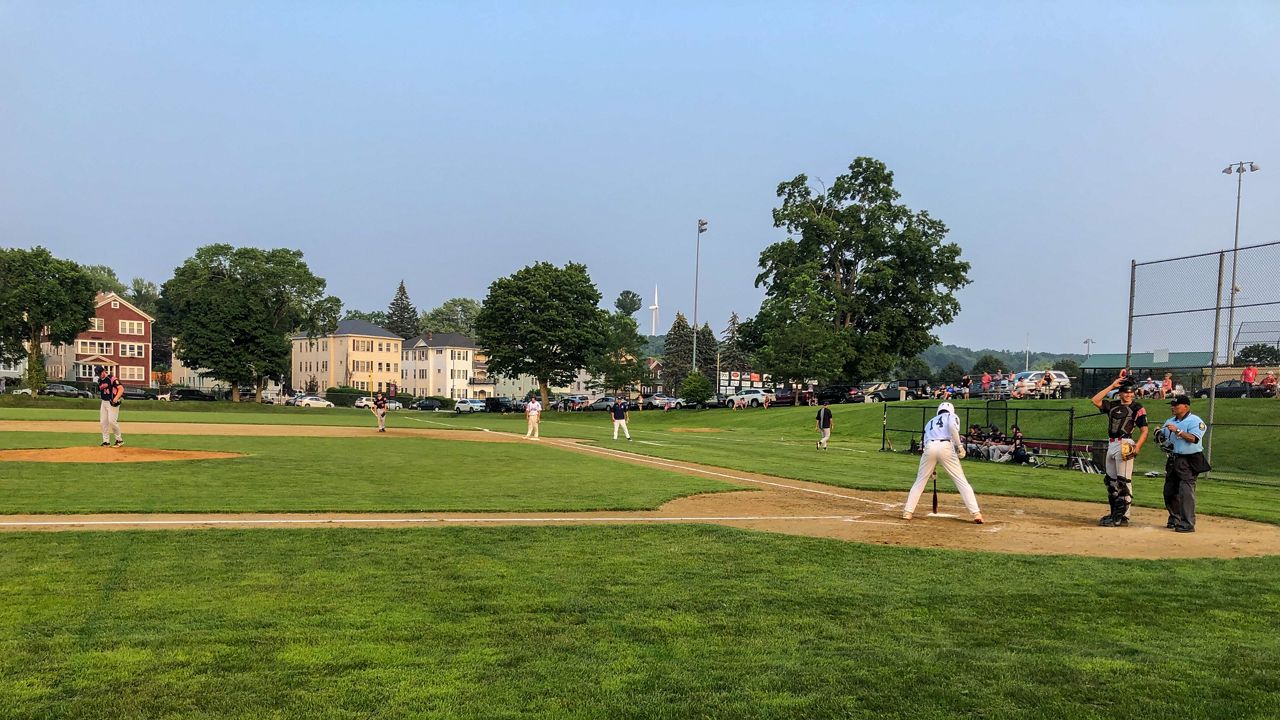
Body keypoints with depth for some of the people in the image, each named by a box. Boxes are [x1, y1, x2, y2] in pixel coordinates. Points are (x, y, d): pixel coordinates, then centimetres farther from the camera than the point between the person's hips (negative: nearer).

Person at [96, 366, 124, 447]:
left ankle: (119, 439, 0)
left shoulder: (112, 378, -12)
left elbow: (121, 388, -21)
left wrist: (116, 398, -31)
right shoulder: (99, 380, 11)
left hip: (112, 403, -8)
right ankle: (106, 441, 14)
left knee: (112, 421, -14)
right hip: (103, 402, 8)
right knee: (103, 421, 6)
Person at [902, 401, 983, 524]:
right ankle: (976, 514, -5)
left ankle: (907, 512, 7)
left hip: (929, 447, 3)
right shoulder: (951, 416, 23)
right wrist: (959, 446, -3)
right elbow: (952, 426, -3)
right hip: (946, 446, -3)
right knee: (961, 481, 1)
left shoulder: (930, 422, 34)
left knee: (919, 481, 13)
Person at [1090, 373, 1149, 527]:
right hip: (1111, 444, 7)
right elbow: (1095, 400, 2)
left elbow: (1144, 430, -6)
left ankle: (1122, 517, -7)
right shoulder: (1112, 405, 14)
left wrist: (1137, 446, -20)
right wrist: (1112, 385, 3)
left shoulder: (1138, 408, -1)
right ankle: (1114, 514, 20)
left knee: (1123, 482, -9)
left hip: (1125, 445, -7)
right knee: (1111, 481, 11)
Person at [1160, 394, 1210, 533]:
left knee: (1186, 492, -13)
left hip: (1189, 462, -8)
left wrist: (1177, 431, -25)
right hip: (1173, 460, 8)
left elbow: (1193, 438, -21)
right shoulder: (1170, 421, 16)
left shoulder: (1195, 421, -7)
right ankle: (1175, 519, 25)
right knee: (1169, 491, 10)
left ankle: (1188, 523, -12)